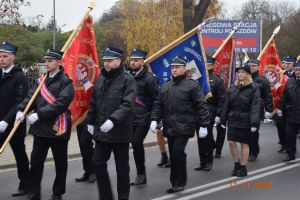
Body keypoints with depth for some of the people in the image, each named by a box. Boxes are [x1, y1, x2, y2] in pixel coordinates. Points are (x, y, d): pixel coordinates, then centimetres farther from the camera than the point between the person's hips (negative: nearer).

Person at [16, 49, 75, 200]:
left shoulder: (65, 81, -8)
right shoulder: (40, 80, 12)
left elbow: (61, 102, -21)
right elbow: (31, 97, 4)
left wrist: (39, 114, -24)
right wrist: (21, 110, -16)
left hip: (58, 127, -5)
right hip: (40, 128, 5)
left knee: (60, 162, 8)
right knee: (35, 162, 4)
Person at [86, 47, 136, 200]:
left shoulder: (127, 79, -10)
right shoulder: (100, 79, 11)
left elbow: (128, 104, -20)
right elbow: (93, 103, 19)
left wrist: (113, 120, -29)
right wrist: (90, 122, 16)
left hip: (120, 131, -6)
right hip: (101, 131, 6)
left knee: (122, 167, 5)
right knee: (98, 163, 5)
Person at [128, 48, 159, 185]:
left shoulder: (149, 78, -6)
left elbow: (157, 99, -7)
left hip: (143, 119, -6)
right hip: (130, 118, 6)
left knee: (137, 143, -11)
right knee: (136, 144, 9)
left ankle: (141, 174, 3)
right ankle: (141, 175, 20)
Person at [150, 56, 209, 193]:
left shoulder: (192, 85, -4)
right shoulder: (165, 87, 14)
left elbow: (201, 106, -6)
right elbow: (158, 105, 15)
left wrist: (203, 125, -10)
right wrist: (154, 120, 0)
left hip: (184, 126, -6)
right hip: (169, 127, 6)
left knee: (177, 152, -14)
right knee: (173, 155, 10)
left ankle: (179, 182, -2)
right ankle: (176, 182, 19)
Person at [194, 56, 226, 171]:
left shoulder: (216, 80, -2)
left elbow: (222, 99, -5)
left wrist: (218, 114, -11)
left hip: (209, 113, -4)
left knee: (208, 137, -3)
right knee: (200, 138, 7)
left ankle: (209, 162, 9)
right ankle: (202, 162, 15)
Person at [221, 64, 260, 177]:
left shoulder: (253, 88, -7)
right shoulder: (233, 88, 9)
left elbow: (255, 106, -13)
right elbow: (227, 105, 12)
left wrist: (254, 123, -20)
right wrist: (223, 120, 10)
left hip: (245, 121, -4)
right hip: (233, 120, 4)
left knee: (244, 144, 4)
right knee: (231, 142, 0)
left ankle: (243, 168, 15)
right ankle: (237, 165, 17)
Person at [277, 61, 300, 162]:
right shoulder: (290, 81, 6)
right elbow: (284, 96, 10)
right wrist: (280, 108, 5)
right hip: (292, 114, 3)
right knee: (289, 135, 7)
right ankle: (291, 154, 18)